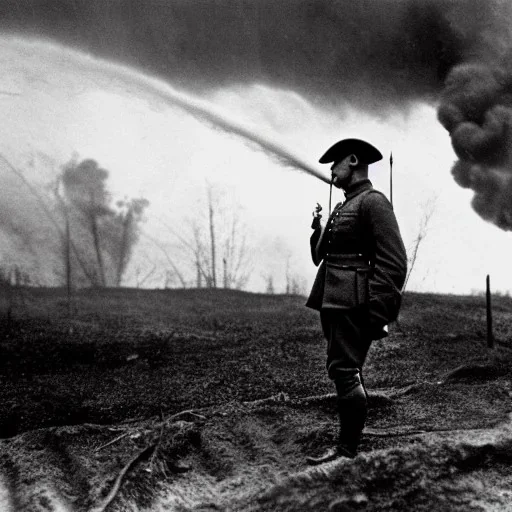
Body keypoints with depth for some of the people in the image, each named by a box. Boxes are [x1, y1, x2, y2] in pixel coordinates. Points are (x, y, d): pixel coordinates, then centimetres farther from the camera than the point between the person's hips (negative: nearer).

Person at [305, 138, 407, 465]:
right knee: (347, 375, 12)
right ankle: (349, 445, 20)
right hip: (334, 302, 10)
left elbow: (394, 262, -16)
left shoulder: (374, 202, -8)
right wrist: (318, 230, 6)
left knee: (345, 371, -11)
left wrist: (379, 315, -21)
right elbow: (321, 257, 24)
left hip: (353, 303, -10)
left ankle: (348, 450, -5)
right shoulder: (343, 208, 21)